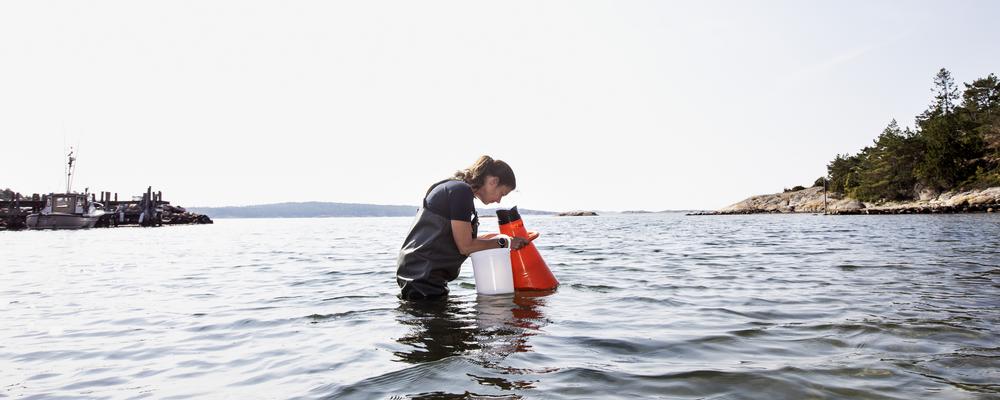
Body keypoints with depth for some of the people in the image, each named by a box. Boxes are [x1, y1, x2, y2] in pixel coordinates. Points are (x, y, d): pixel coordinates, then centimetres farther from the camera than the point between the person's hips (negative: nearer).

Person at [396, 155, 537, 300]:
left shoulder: (454, 187, 15)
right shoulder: (461, 190, -15)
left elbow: (461, 239, 14)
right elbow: (465, 246, -16)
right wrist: (503, 242, -6)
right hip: (422, 276, -10)